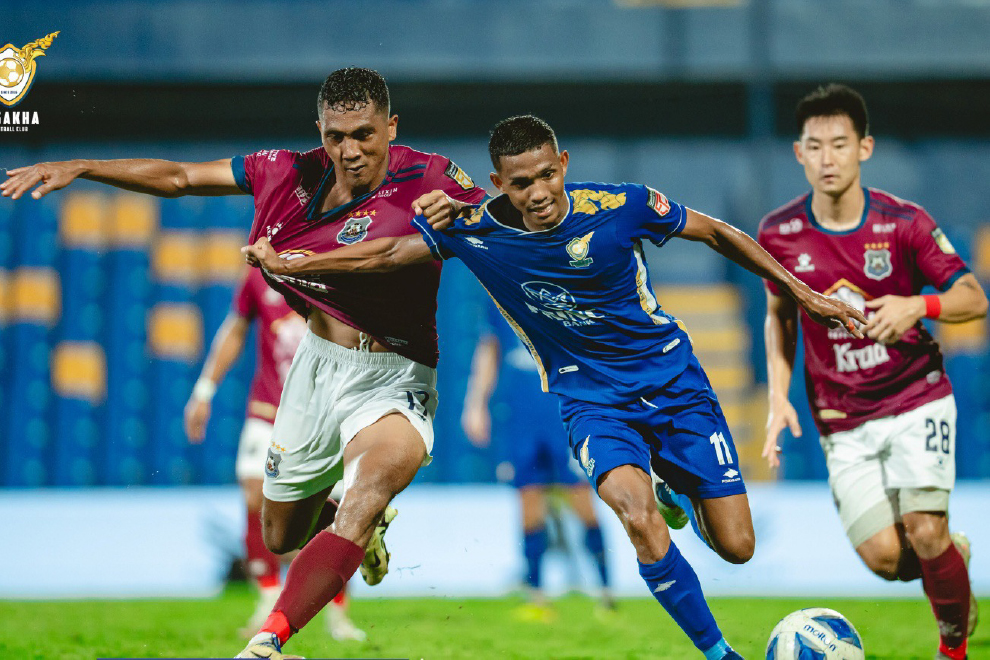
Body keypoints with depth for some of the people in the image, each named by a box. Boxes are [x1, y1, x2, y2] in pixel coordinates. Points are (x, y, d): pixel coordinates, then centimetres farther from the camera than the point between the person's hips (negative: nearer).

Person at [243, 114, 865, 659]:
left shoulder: (621, 206, -17)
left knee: (736, 547, -3)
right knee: (638, 519, -30)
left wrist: (802, 291, 1)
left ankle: (675, 488, 32)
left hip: (672, 378, 0)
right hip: (591, 397, 0)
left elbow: (716, 232, -3)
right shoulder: (476, 230, -15)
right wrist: (285, 263, -6)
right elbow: (387, 253, -4)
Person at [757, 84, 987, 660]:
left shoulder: (903, 222, -9)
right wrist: (779, 397, 1)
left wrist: (919, 307, -23)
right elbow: (779, 316, 12)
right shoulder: (779, 234, -3)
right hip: (843, 420, 2)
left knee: (924, 533, -17)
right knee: (884, 556, -11)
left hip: (917, 400, -2)